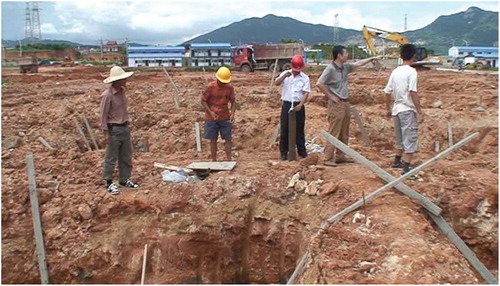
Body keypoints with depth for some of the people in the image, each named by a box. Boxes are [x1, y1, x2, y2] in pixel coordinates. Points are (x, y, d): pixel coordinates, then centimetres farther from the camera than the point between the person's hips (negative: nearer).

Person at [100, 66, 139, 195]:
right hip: (114, 130, -8)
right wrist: (106, 133, -16)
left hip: (125, 128, 8)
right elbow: (103, 115, -15)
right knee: (111, 158, 3)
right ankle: (109, 182, 16)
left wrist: (127, 124, 16)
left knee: (126, 156, 15)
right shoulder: (107, 95, -18)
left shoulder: (122, 91, 5)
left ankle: (124, 179, 29)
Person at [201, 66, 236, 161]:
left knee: (228, 139, 3)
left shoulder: (230, 87, -6)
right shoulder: (210, 87, -14)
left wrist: (232, 114, -13)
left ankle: (229, 160, 11)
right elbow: (203, 101, -7)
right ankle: (214, 161, 15)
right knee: (213, 140, 5)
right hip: (211, 118, -2)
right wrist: (210, 112, -19)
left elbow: (233, 102, 2)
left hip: (225, 118, 2)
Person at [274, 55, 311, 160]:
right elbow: (276, 83, -10)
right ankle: (284, 152, 11)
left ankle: (302, 150, 18)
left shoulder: (305, 78, 0)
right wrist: (285, 76, -27)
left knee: (299, 129, 7)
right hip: (286, 104, 0)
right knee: (285, 129, 2)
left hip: (298, 105, 0)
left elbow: (306, 93, -6)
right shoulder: (285, 74, 3)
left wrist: (300, 105, -19)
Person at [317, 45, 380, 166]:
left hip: (345, 103, 9)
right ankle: (328, 159, -4)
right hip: (336, 104, -9)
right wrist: (330, 96, -16)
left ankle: (340, 156, 22)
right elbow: (319, 83, -22)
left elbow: (358, 64, 27)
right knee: (333, 133, -8)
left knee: (344, 133, 13)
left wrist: (371, 59, 33)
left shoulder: (345, 67, 10)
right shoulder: (330, 69, -14)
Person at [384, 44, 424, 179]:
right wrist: (420, 112, -16)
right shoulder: (411, 71, -12)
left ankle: (397, 161, 38)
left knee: (401, 138, 23)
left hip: (397, 109, 7)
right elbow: (413, 93, -19)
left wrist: (388, 109, 24)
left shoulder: (395, 71, 8)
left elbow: (388, 92, 11)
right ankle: (406, 169, -6)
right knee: (410, 139, -3)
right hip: (408, 110, -7)